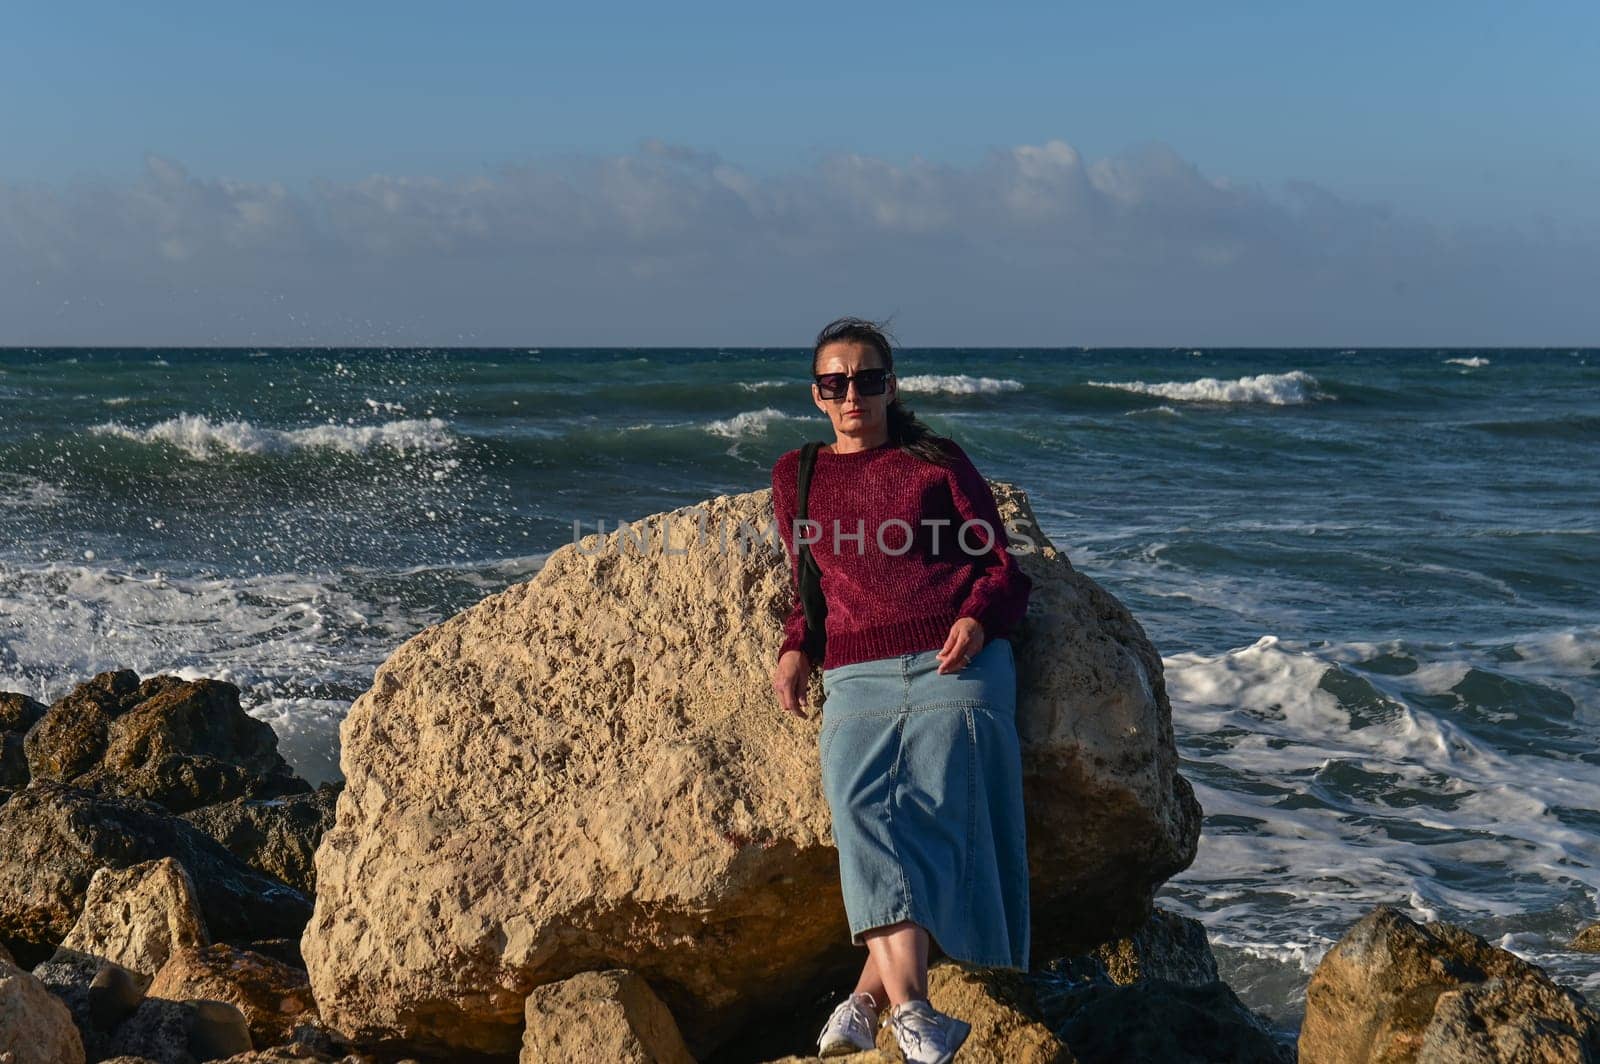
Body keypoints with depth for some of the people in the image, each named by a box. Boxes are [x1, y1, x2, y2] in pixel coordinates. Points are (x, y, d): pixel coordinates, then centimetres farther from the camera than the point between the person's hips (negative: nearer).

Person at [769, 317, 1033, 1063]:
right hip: (856, 677, 1)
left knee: (932, 815, -21)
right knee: (861, 810, -24)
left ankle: (868, 998, -25)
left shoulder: (938, 462, 14)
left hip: (955, 665, -1)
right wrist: (793, 649, 11)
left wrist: (977, 618, -9)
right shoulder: (796, 476, 22)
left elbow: (1002, 568, 12)